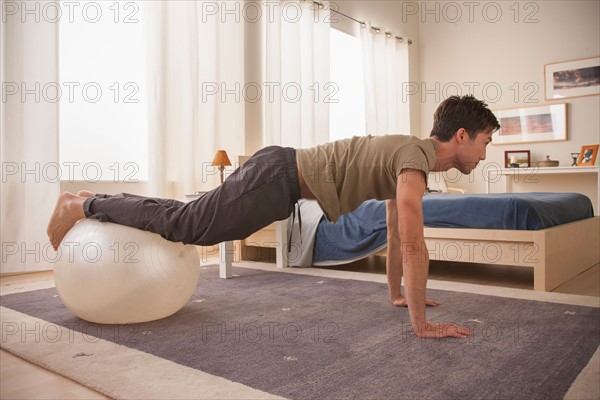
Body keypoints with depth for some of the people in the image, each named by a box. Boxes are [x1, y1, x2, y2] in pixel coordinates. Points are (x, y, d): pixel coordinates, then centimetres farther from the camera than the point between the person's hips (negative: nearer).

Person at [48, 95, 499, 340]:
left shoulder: (413, 154, 14)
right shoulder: (418, 158, -17)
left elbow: (396, 233, 22)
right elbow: (413, 245, -24)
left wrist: (398, 294, 25)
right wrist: (421, 323, -17)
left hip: (283, 176, 9)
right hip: (278, 176, -9)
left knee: (187, 220, 17)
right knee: (183, 224, -2)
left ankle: (93, 201, 32)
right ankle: (82, 205, 15)